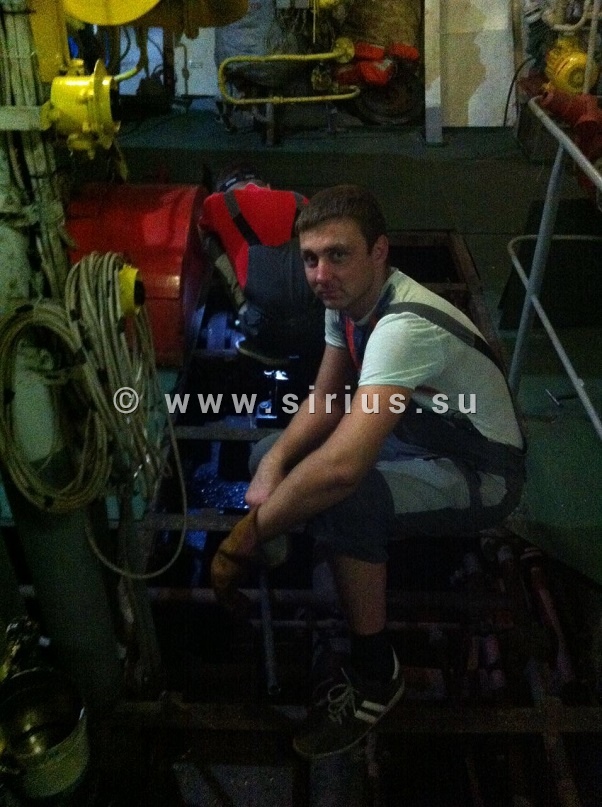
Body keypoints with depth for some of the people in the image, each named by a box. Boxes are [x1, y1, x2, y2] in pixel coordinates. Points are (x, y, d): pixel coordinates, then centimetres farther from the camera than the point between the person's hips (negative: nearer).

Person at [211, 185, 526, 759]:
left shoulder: (405, 325, -36)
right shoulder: (348, 298, -7)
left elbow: (342, 465, -46)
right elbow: (324, 401, 3)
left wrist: (243, 539, -36)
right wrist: (273, 463, -16)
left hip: (480, 471, -8)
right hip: (417, 437, 9)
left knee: (340, 498, -36)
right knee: (268, 456, 1)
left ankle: (375, 675, -13)